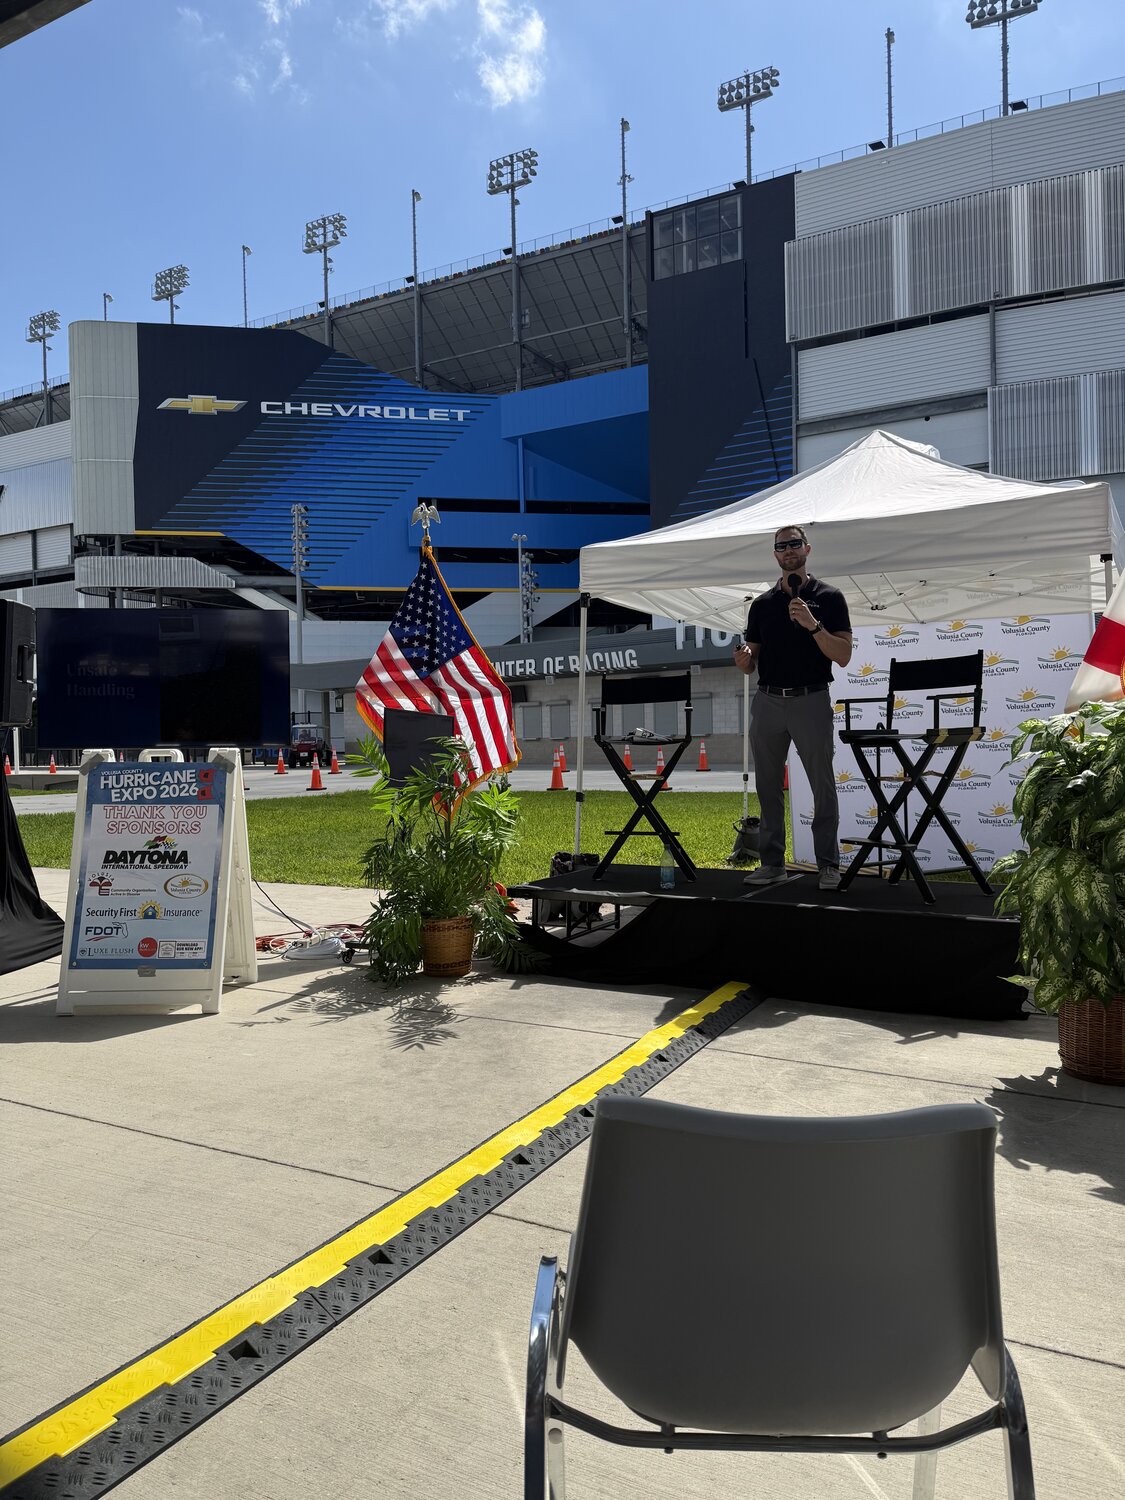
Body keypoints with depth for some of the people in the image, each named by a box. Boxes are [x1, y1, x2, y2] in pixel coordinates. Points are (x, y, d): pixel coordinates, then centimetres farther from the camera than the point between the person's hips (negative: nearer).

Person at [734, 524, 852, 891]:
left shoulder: (829, 597, 1)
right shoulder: (762, 604, 12)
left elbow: (843, 656, -7)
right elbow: (751, 664, 13)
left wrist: (813, 624, -20)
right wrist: (743, 660, -11)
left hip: (811, 700, -4)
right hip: (767, 701, 4)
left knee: (823, 788, 0)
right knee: (768, 788, 8)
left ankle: (828, 865, 9)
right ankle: (772, 862, 17)